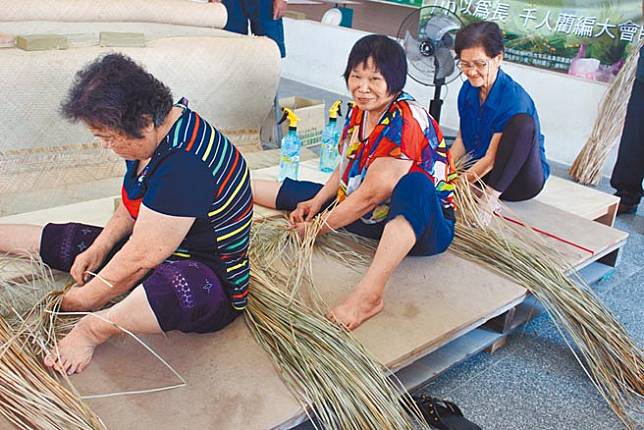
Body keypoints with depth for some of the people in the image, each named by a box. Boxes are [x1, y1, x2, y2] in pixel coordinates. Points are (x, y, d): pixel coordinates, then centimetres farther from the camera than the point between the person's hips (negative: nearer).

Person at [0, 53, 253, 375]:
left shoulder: (185, 165, -31)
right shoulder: (157, 133, -2)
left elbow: (140, 259, -26)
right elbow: (134, 202, 15)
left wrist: (77, 302, -12)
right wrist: (100, 247, 1)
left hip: (215, 286, -9)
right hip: (158, 254, 9)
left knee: (183, 287, -43)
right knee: (65, 239, 11)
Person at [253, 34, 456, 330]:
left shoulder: (406, 122, -24)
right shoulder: (360, 110, 1)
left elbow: (370, 194, -25)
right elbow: (346, 167, 15)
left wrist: (320, 228, -15)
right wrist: (316, 203, 2)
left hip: (425, 225, -8)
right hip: (375, 218, 8)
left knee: (414, 184, -41)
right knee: (301, 192, 8)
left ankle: (369, 293, -49)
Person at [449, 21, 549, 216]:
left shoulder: (514, 99, -22)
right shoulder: (468, 89, -2)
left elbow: (491, 159, -21)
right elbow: (462, 140, 6)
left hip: (522, 180, -5)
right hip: (482, 173, 5)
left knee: (523, 123, -34)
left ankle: (491, 195, -28)